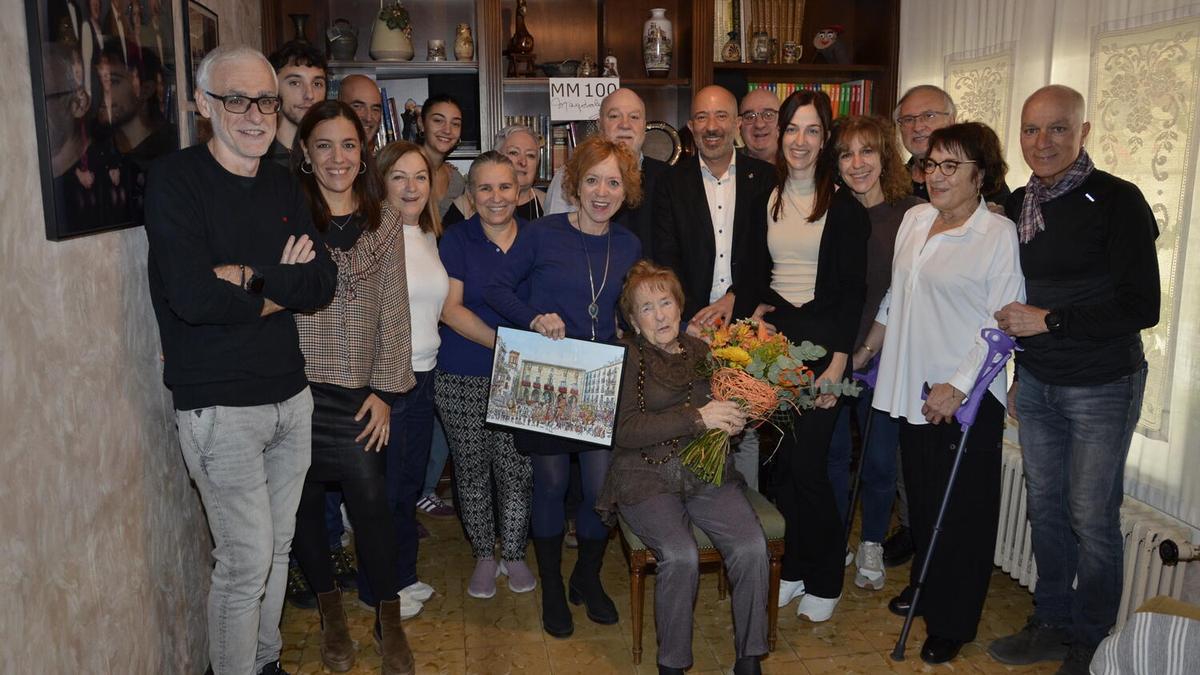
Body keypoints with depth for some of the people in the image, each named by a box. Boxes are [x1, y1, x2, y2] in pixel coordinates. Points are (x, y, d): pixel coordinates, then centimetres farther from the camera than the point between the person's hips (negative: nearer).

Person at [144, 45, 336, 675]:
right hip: (219, 405, -6)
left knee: (278, 547, 17)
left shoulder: (283, 185, 9)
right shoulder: (175, 179, -10)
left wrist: (248, 276, -16)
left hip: (291, 394, 6)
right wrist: (281, 290, -9)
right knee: (246, 562, 0)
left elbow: (324, 281, -3)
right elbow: (191, 296, -22)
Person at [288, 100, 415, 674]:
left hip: (357, 389, 1)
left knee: (370, 498, -3)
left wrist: (385, 389, 2)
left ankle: (388, 620, 18)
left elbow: (393, 309, 6)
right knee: (304, 500, 10)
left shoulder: (382, 220, 7)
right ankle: (330, 611, 30)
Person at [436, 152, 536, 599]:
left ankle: (514, 554, 25)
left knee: (517, 470, 3)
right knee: (471, 470, 9)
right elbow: (450, 308, -8)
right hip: (463, 379, -1)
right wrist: (503, 343, -17)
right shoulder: (457, 240, -1)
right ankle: (484, 556, 28)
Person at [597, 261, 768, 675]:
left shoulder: (700, 352, 14)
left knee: (751, 547, -20)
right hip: (647, 477, -4)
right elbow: (625, 430, -13)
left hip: (707, 473, 4)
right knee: (681, 555, -27)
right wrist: (697, 418, -18)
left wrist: (734, 421, -3)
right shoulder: (626, 356, -1)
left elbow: (728, 405, 22)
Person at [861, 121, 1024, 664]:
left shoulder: (999, 234, -12)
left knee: (961, 511, 6)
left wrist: (957, 386, -19)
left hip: (966, 398, -6)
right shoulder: (914, 219, 8)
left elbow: (1002, 324, -15)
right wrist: (870, 345, 20)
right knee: (920, 495, 18)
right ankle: (924, 585, 39)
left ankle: (952, 623, 22)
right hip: (911, 388, 6)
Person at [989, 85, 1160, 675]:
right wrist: (1019, 372, 13)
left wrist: (1048, 320, -18)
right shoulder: (1018, 204, 5)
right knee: (1045, 507, 13)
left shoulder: (1116, 200, -13)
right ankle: (1052, 624, 30)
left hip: (1101, 386, -5)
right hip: (1035, 383, 5)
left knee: (1091, 516, 4)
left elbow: (1142, 307, -17)